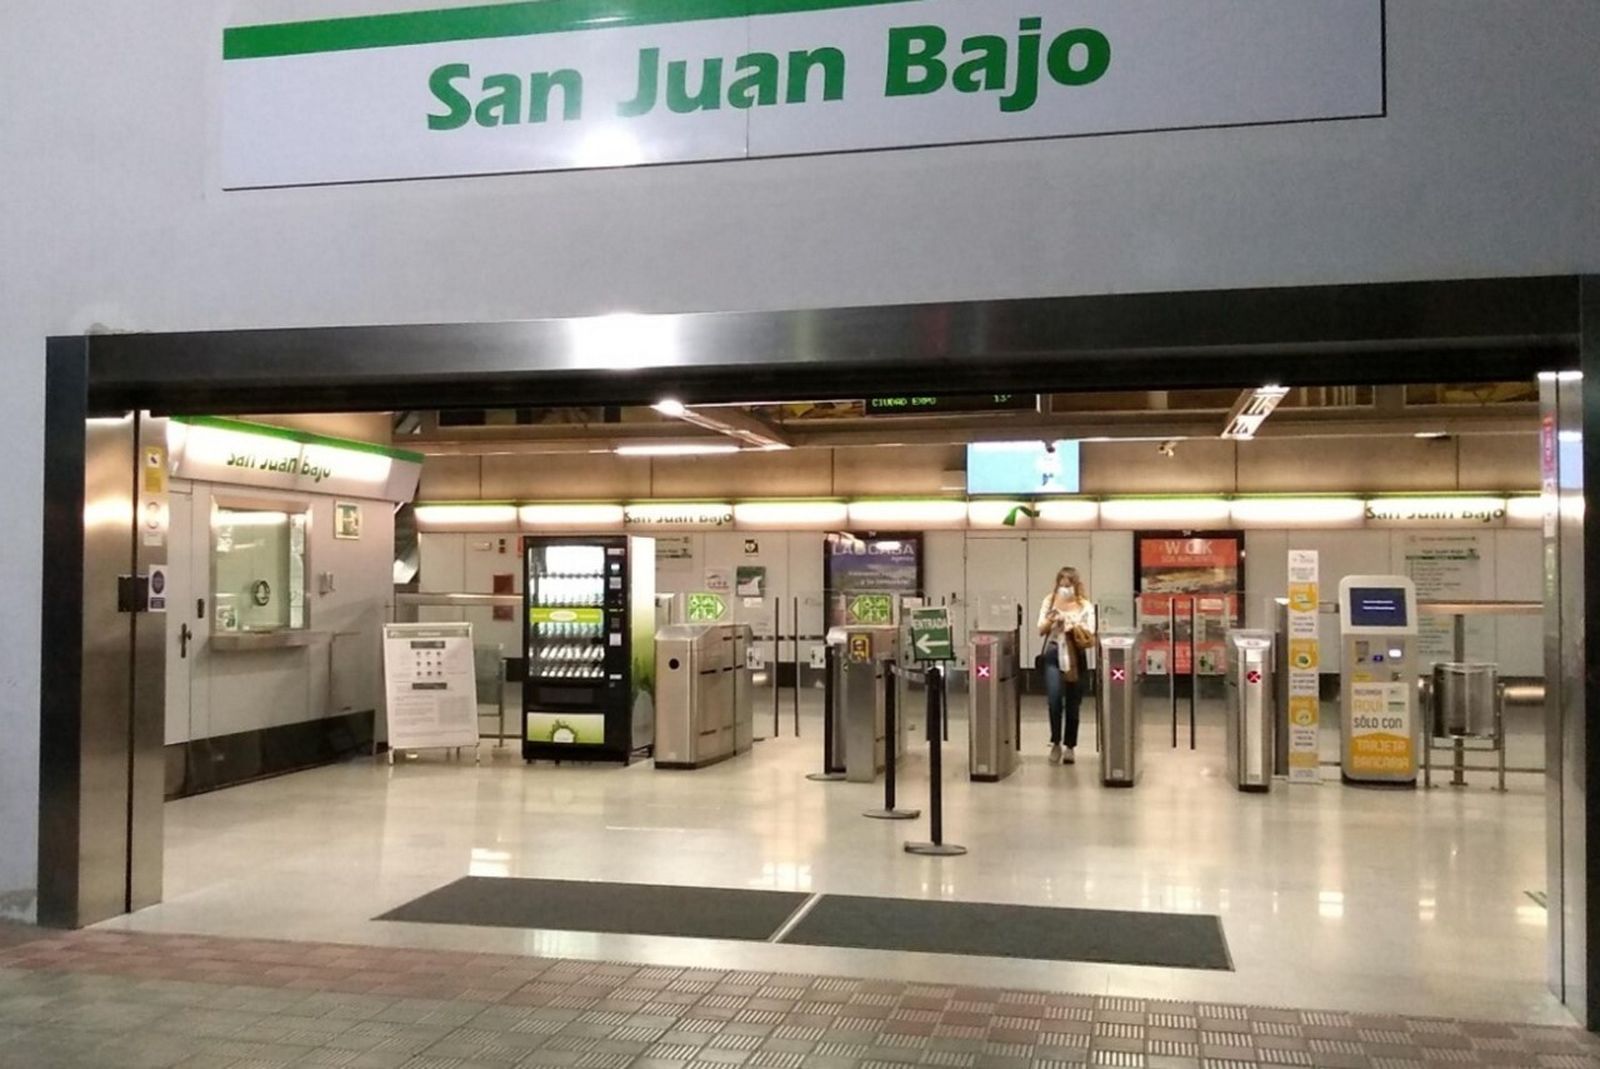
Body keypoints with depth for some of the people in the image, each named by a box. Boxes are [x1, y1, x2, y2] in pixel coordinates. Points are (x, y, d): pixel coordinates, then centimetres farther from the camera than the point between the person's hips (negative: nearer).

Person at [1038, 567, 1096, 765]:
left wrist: (1076, 627, -22)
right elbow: (1041, 631, 3)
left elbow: (1090, 634, -3)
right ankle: (1056, 743, 1)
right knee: (1054, 699, -14)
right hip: (1053, 655, 0)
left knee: (1073, 704, 5)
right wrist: (1050, 621, -17)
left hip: (1076, 657, 0)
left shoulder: (1085, 606, 1)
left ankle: (1070, 746, 18)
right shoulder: (1049, 601, 6)